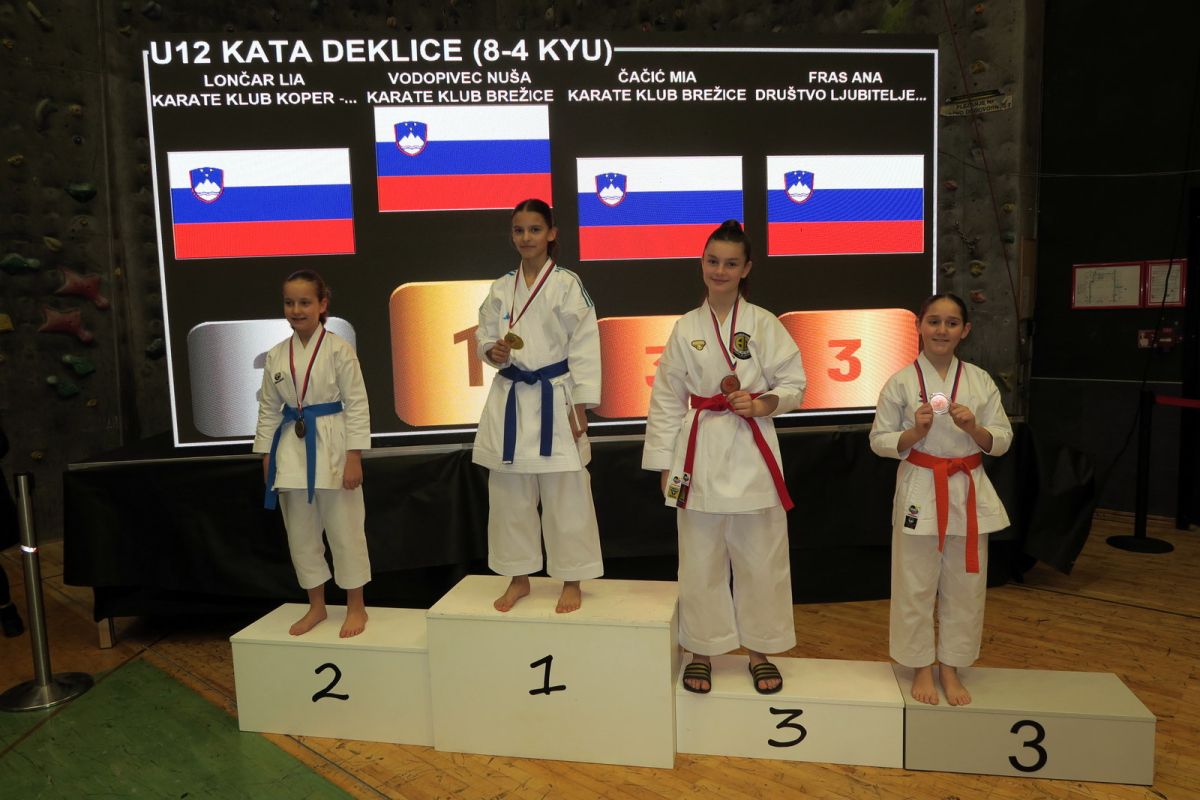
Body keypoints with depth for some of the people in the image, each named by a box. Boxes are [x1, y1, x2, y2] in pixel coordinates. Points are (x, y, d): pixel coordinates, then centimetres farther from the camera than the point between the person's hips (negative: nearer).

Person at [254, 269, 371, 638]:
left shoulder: (338, 349, -7)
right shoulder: (276, 355, 6)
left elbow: (357, 404, -9)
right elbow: (269, 408, 11)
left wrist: (354, 457, -13)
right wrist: (267, 457, 7)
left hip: (331, 448, -5)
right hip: (291, 449, 5)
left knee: (345, 531, 3)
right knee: (301, 534, 13)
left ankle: (356, 607, 20)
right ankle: (316, 606, 30)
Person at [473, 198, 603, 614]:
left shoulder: (567, 284, -5)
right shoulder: (501, 288, 9)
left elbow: (584, 347, -7)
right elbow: (484, 335, 13)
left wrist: (581, 407, -11)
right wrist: (493, 350, -12)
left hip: (555, 399, -4)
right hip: (509, 398, 5)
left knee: (565, 496, 1)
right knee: (509, 494, 10)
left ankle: (571, 582, 18)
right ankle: (519, 578, 27)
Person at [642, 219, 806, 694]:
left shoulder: (764, 324, 0)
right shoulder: (685, 328, 4)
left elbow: (793, 384, 4)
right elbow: (667, 400, 5)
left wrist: (762, 403, -16)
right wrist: (665, 463, 3)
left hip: (753, 452, -1)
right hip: (700, 454, 1)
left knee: (760, 558, 8)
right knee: (700, 559, 9)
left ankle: (761, 651, 28)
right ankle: (702, 651, 27)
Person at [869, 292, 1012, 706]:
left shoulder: (980, 381, 3)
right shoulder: (901, 383, -5)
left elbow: (1001, 441, 5)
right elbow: (880, 441, -2)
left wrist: (974, 428, -14)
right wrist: (915, 433, -19)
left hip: (969, 491, 3)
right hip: (920, 491, -3)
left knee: (965, 586, 11)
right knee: (916, 586, 6)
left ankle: (951, 667, 29)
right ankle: (921, 667, 25)